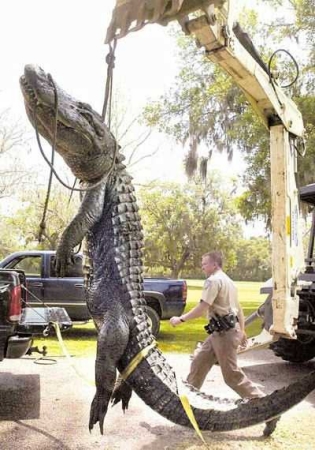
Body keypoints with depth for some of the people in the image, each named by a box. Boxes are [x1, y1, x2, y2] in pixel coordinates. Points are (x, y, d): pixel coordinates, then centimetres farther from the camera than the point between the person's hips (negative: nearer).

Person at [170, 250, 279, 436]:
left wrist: (181, 319, -9)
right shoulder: (228, 281, 18)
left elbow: (202, 308, -18)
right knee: (199, 362, 16)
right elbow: (239, 308, 21)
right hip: (222, 331, 10)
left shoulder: (214, 280, -13)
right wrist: (242, 331, 24)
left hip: (223, 332, -10)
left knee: (232, 375, -6)